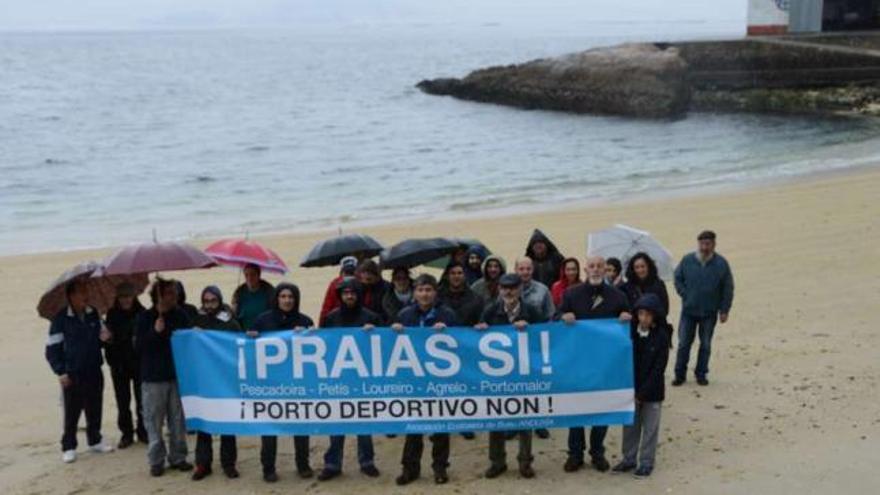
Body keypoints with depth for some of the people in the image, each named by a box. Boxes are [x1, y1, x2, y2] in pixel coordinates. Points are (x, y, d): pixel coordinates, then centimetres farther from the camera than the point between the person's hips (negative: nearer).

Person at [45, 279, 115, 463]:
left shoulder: (93, 314, 3)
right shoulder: (61, 319, -9)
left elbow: (101, 334, 18)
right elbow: (52, 348, -5)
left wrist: (105, 336, -7)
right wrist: (60, 372, -11)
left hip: (94, 372, 4)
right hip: (72, 375, -4)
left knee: (95, 410, 12)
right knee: (71, 413, 3)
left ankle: (95, 441, 27)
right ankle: (68, 447, 14)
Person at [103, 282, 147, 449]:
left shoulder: (141, 313, -4)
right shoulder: (112, 314, 1)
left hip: (139, 362, -1)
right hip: (119, 364, 2)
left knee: (142, 399, 4)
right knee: (123, 402, 7)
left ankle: (143, 432, 17)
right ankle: (126, 433, 17)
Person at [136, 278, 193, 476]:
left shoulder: (180, 315, 4)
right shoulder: (145, 318, -2)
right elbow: (139, 346, -6)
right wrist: (155, 332, -17)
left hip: (178, 375, 2)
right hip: (153, 378, -2)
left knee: (178, 420, 7)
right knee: (154, 421, 2)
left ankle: (178, 457, 19)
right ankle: (156, 460, 12)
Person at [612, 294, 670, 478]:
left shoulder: (661, 337, -11)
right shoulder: (631, 332, -2)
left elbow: (659, 368, -12)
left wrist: (642, 392, -15)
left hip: (651, 392, -3)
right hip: (631, 389, 3)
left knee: (649, 428, 6)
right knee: (630, 425, 12)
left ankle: (646, 462, 16)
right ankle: (629, 458, 24)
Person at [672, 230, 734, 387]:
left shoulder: (721, 263, -6)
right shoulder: (687, 260, -4)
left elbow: (728, 289, -1)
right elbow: (678, 279, 8)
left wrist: (724, 310, -3)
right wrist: (685, 295, -3)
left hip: (710, 312, 0)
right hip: (688, 310, 1)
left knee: (705, 344, 9)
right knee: (684, 343, 3)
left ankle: (701, 374, 22)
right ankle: (680, 374, 13)